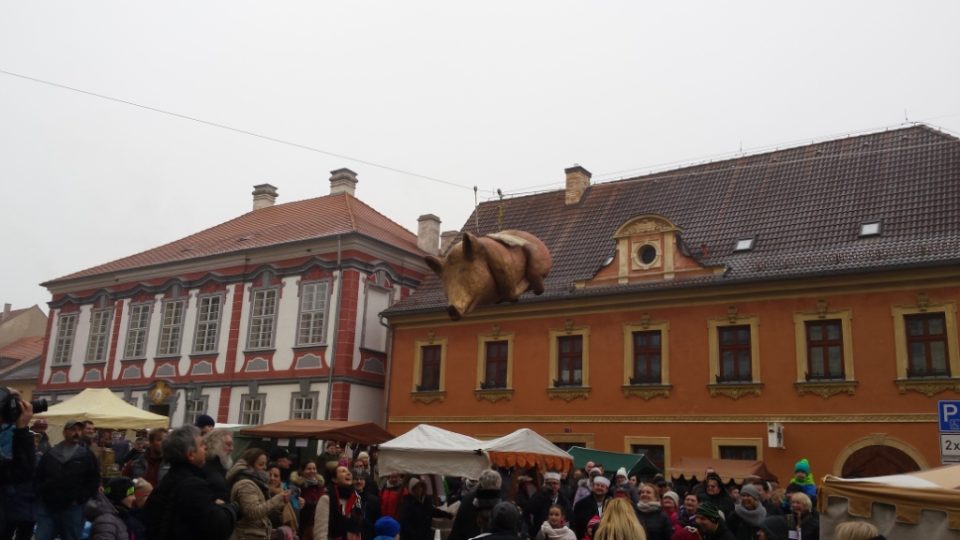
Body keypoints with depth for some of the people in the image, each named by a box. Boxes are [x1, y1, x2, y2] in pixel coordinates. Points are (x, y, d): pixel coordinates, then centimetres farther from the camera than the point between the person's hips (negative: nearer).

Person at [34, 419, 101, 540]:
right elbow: (37, 476, 13)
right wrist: (41, 494, 0)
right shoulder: (50, 454, 9)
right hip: (47, 506, 2)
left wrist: (79, 499, -8)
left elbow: (94, 480, -1)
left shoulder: (87, 456, 2)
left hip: (72, 509, -2)